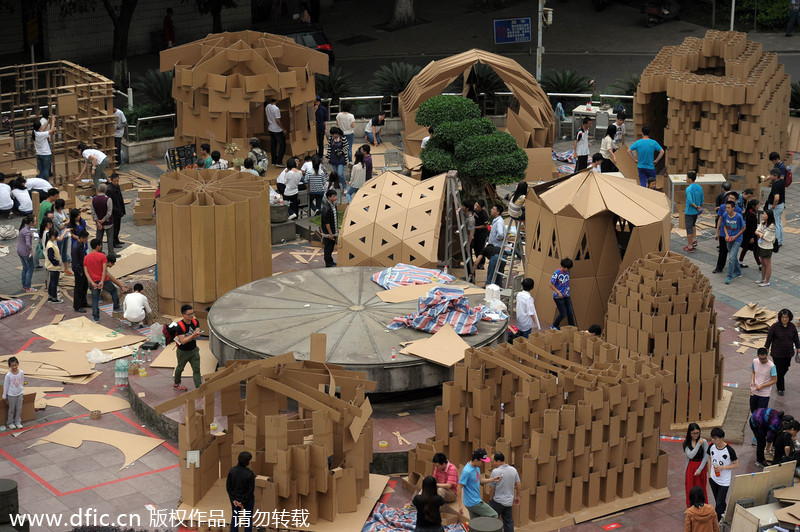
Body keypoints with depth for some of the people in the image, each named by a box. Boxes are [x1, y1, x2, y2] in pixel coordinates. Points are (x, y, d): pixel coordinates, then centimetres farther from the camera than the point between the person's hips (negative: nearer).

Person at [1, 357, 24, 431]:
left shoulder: (21, 373, -8)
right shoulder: (8, 375, -18)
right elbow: (5, 386, -8)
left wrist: (23, 392, 11)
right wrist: (4, 396, -3)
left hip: (19, 394, 3)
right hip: (11, 395, -3)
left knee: (19, 409, 11)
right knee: (11, 410, 9)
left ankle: (18, 422, 26)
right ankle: (10, 423, 24)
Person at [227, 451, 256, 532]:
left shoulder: (232, 470, -14)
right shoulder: (250, 474, -25)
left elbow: (228, 487, -8)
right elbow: (251, 490, -19)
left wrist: (234, 499, -5)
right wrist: (243, 502, -10)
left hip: (235, 499, 3)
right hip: (247, 499, -3)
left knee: (234, 517, 20)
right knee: (248, 518, 15)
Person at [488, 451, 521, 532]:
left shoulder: (495, 471, -19)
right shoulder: (513, 470, -1)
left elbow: (492, 488, -13)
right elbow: (519, 485, 5)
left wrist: (490, 499, 2)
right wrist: (517, 497, 17)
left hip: (497, 501, -5)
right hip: (509, 501, 5)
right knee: (509, 522, 13)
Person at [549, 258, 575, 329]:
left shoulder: (567, 272, 1)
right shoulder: (557, 273, -19)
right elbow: (551, 285, -17)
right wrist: (558, 292, -24)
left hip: (566, 296, 6)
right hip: (558, 297, -6)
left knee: (570, 313, 4)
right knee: (563, 314, -2)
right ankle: (554, 326, 20)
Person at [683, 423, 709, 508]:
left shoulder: (704, 442, -9)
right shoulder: (686, 443, -4)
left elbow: (705, 457, -7)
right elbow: (690, 455, -18)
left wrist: (700, 469, -13)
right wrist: (698, 444, -20)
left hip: (701, 467, -1)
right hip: (690, 468, 1)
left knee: (701, 490, 6)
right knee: (690, 489, 6)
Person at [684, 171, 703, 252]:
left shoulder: (688, 189, -21)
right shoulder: (700, 188, 1)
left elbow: (690, 201, -29)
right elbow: (702, 201, 8)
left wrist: (696, 207, -16)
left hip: (689, 211, -7)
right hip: (696, 212, 7)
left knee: (689, 228, 2)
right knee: (693, 225, 30)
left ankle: (690, 247, 7)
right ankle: (694, 240, 24)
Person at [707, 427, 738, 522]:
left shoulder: (729, 450, -23)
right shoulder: (711, 446, -8)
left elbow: (736, 465, -12)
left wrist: (723, 467, -24)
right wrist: (709, 473, 8)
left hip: (724, 481, -5)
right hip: (713, 478, 5)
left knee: (719, 504, -2)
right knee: (718, 501, 22)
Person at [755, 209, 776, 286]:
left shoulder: (771, 226, -20)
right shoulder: (762, 223, 4)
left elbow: (765, 237, -20)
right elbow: (756, 232, -1)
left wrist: (759, 233, -4)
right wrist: (760, 233, -21)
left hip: (767, 247, -8)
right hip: (761, 245, 8)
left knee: (767, 264, 3)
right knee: (763, 263, 19)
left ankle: (767, 281, 11)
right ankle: (763, 279, 32)